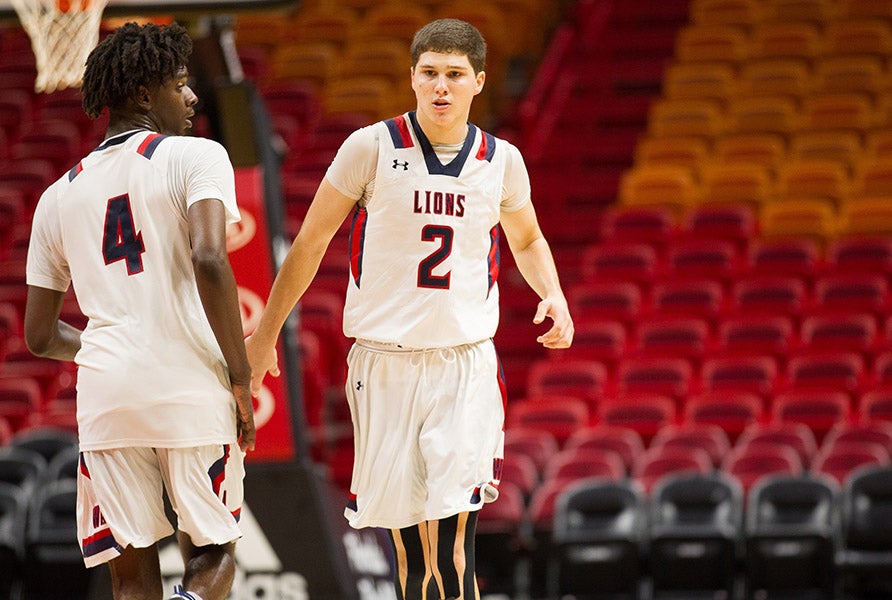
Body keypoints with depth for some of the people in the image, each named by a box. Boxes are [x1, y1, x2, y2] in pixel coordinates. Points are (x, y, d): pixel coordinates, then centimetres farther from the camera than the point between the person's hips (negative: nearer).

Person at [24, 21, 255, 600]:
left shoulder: (60, 195, 16)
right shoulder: (195, 156, 1)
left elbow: (40, 335, 18)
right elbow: (209, 260, -17)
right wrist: (240, 376, -9)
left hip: (106, 395, 3)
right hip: (193, 390, -3)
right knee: (212, 553, 11)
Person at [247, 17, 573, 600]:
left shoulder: (501, 160, 3)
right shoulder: (372, 147, -5)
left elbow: (527, 240, 23)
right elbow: (311, 242, 4)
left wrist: (554, 294, 3)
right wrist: (266, 334, 7)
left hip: (466, 362, 0)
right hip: (383, 361, 0)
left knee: (452, 535, -15)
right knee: (405, 533, 5)